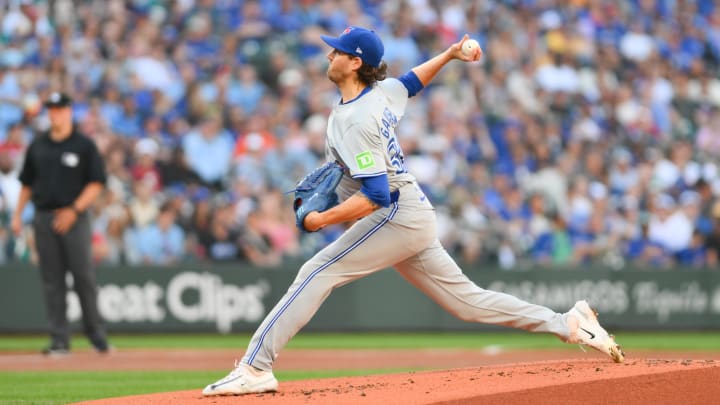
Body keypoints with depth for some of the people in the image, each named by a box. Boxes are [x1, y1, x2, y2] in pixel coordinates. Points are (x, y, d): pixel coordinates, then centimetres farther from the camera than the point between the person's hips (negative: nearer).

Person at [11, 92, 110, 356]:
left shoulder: (84, 145, 0)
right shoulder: (37, 146, 13)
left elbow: (97, 183, -4)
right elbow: (27, 183, 18)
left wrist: (74, 210, -14)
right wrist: (17, 214, 9)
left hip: (74, 218, -4)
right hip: (44, 218, 4)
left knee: (84, 277, -5)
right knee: (52, 281, 2)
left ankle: (96, 335, 6)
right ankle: (59, 340, 4)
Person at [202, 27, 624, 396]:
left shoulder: (355, 121, -20)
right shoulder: (382, 92, 8)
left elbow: (375, 195, -26)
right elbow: (412, 81, 32)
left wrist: (321, 219, -23)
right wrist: (450, 54, 26)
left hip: (396, 218, -10)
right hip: (415, 218, 10)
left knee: (316, 274, -14)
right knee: (468, 300, 11)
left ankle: (256, 369, -20)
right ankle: (569, 324, 9)